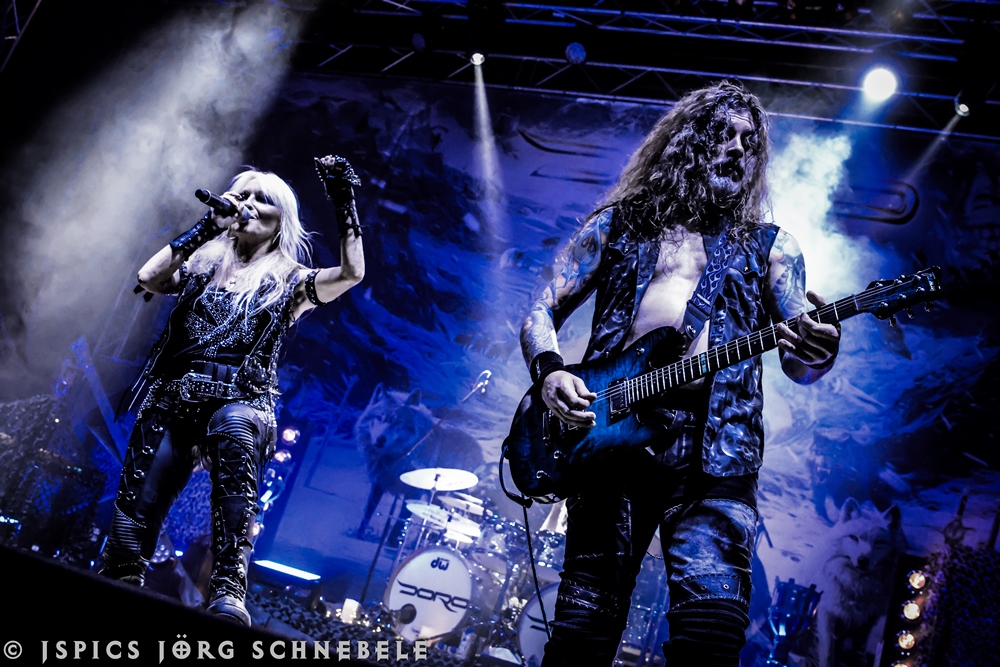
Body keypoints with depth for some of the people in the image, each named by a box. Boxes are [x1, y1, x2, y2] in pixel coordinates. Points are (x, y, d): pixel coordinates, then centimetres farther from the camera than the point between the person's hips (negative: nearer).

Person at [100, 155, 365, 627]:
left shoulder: (290, 281, 15)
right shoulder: (203, 264, 22)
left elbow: (351, 273, -1)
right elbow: (148, 278, 6)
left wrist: (343, 204, -4)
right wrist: (206, 226, 9)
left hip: (240, 402, -4)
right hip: (174, 396, 4)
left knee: (233, 431, -39)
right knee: (138, 507, -11)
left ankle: (228, 589, -49)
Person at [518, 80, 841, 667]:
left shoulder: (771, 246, 18)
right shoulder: (618, 224, 18)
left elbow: (797, 362, 7)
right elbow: (542, 313, 15)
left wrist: (818, 353, -18)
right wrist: (550, 373, -6)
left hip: (714, 450, 0)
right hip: (611, 435, 1)